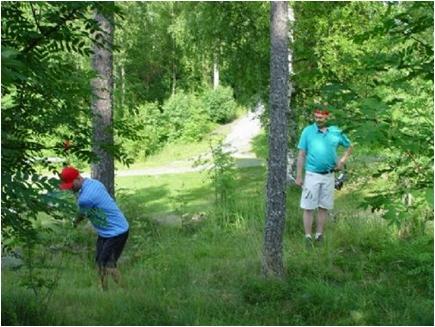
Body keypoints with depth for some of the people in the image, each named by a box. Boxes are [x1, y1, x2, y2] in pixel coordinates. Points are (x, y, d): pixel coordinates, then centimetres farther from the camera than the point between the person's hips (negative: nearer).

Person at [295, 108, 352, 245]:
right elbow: (301, 154, -2)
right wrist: (298, 176, -5)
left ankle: (319, 235, 20)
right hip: (312, 175, -2)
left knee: (324, 207, 9)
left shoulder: (336, 132, 1)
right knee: (308, 207, -2)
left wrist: (342, 161, -1)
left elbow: (349, 147, 16)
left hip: (329, 176, 2)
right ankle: (308, 237, 6)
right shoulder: (308, 131, -4)